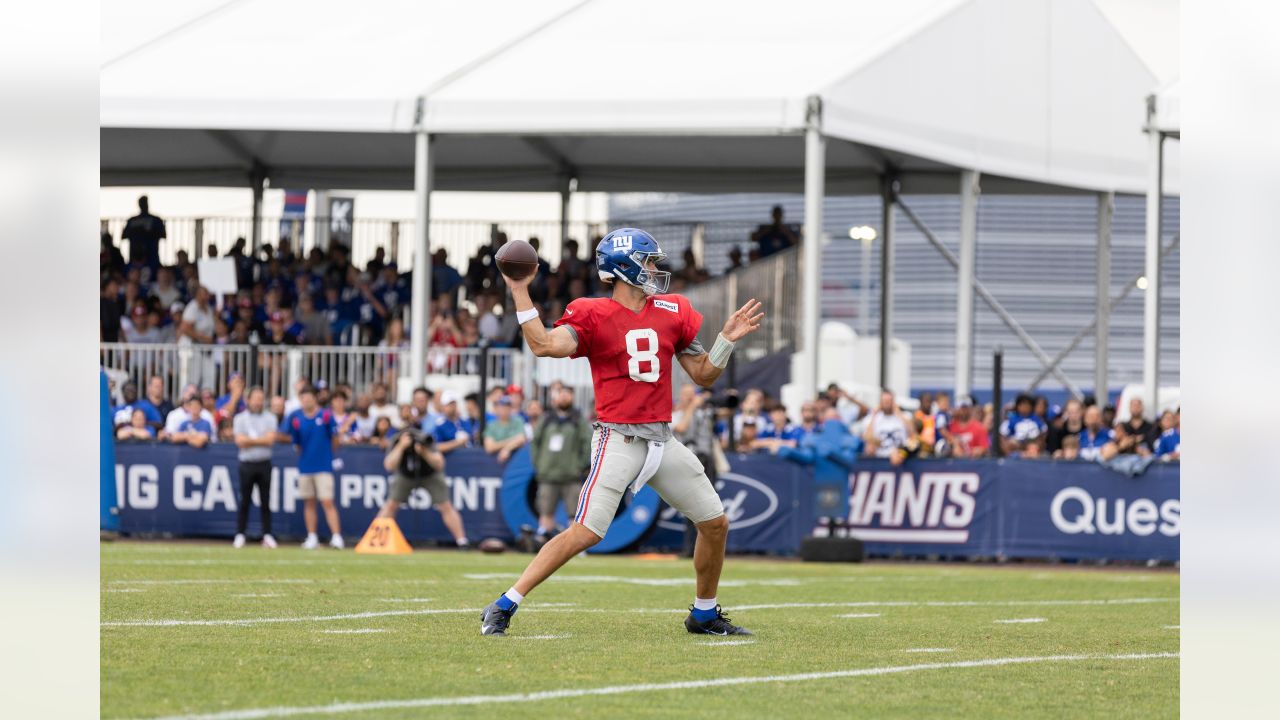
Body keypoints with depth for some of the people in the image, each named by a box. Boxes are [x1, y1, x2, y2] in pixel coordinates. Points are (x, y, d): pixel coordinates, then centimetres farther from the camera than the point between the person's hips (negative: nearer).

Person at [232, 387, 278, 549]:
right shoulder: (240, 419, 5)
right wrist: (261, 440, -7)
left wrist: (250, 440, -8)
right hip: (247, 463, -1)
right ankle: (240, 535, 5)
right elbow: (240, 442, -6)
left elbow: (270, 439, -6)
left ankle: (267, 535, 4)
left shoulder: (270, 418, 8)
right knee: (244, 501, 0)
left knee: (266, 502, 1)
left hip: (264, 464, 1)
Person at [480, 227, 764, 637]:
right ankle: (504, 607, -13)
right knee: (586, 532, -18)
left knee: (715, 523, 9)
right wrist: (521, 293, -23)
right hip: (619, 440, -6)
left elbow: (704, 375, 16)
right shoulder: (593, 315, -6)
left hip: (663, 441, 6)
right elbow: (544, 345, -23)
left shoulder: (671, 313, 11)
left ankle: (704, 615, 28)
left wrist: (728, 338, 2)